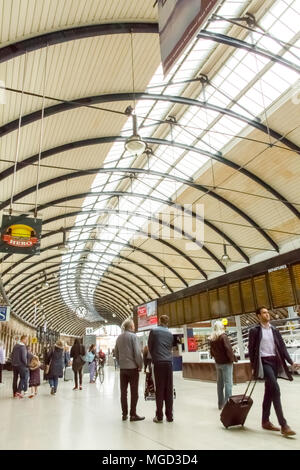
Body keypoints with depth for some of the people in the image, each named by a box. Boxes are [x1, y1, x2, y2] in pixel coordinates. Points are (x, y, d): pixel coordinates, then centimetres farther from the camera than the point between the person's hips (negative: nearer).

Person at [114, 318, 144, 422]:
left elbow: (116, 353, 11)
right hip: (133, 367, -6)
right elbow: (137, 352, -16)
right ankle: (133, 414, 7)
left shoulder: (119, 337, 7)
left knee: (123, 391, 11)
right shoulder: (133, 336, -11)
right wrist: (140, 365, -5)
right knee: (134, 392, 4)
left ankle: (124, 414, 17)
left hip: (122, 368, 6)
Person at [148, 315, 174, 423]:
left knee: (159, 390, 2)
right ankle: (169, 416, 12)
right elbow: (171, 347, 13)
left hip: (158, 363, -3)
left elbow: (150, 347, 6)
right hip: (169, 362, 3)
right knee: (169, 390, 7)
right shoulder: (170, 334, 9)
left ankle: (159, 416, 6)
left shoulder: (154, 331, -2)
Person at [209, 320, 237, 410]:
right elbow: (228, 349, -18)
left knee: (220, 383, 14)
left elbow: (212, 353, 12)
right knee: (228, 383, -3)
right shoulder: (223, 336, -13)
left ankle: (220, 404, 21)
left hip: (218, 363, 7)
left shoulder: (212, 339, 7)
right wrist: (233, 359, -7)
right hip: (226, 363, -7)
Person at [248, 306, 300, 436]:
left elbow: (282, 347, 10)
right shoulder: (255, 331, -4)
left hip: (275, 362, 6)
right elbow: (251, 349, -4)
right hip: (264, 362, -6)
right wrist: (253, 367, -6)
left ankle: (265, 421, 23)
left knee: (269, 392, 12)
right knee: (276, 390, -15)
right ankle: (283, 425, -11)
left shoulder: (274, 330, 13)